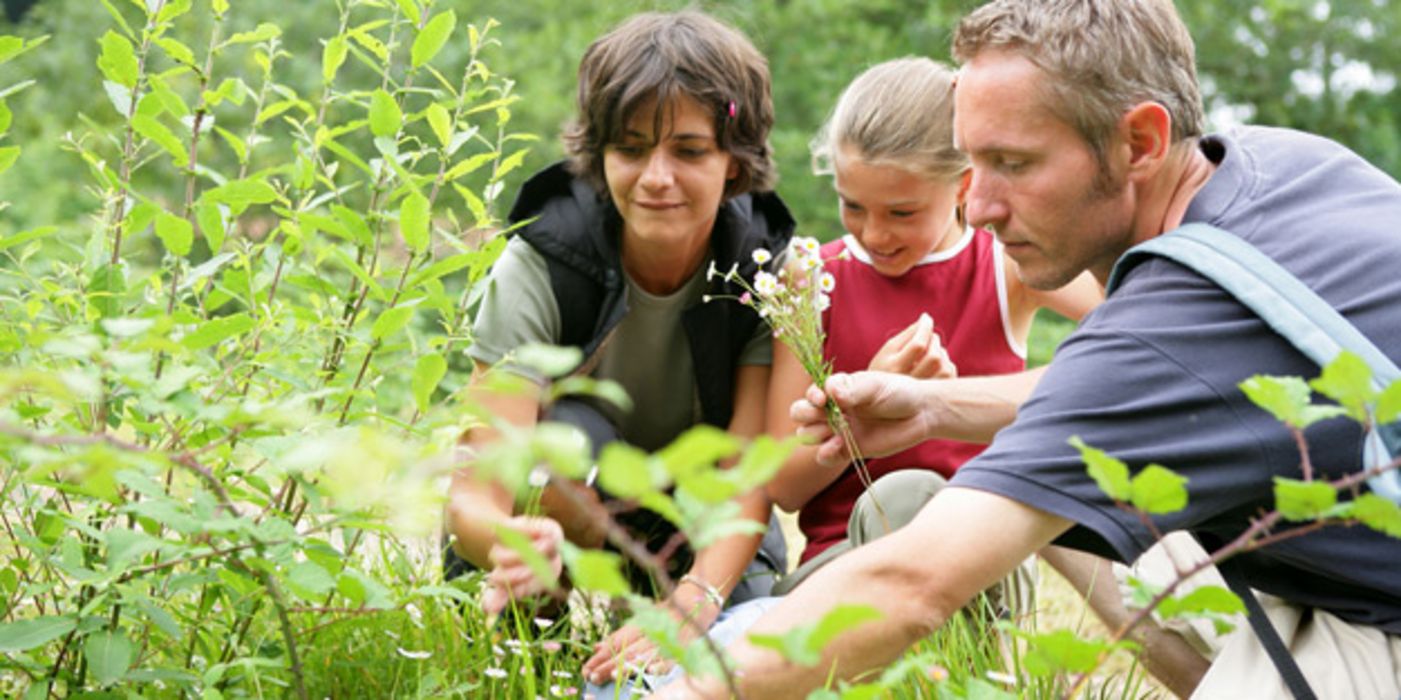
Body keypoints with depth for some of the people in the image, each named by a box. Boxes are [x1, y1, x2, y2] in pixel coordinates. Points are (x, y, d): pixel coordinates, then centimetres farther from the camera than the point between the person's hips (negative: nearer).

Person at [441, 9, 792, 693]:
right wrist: (512, 541, -58)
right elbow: (473, 497, -33)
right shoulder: (538, 268, -26)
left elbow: (750, 472, -23)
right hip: (575, 514, -2)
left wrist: (691, 604, -42)